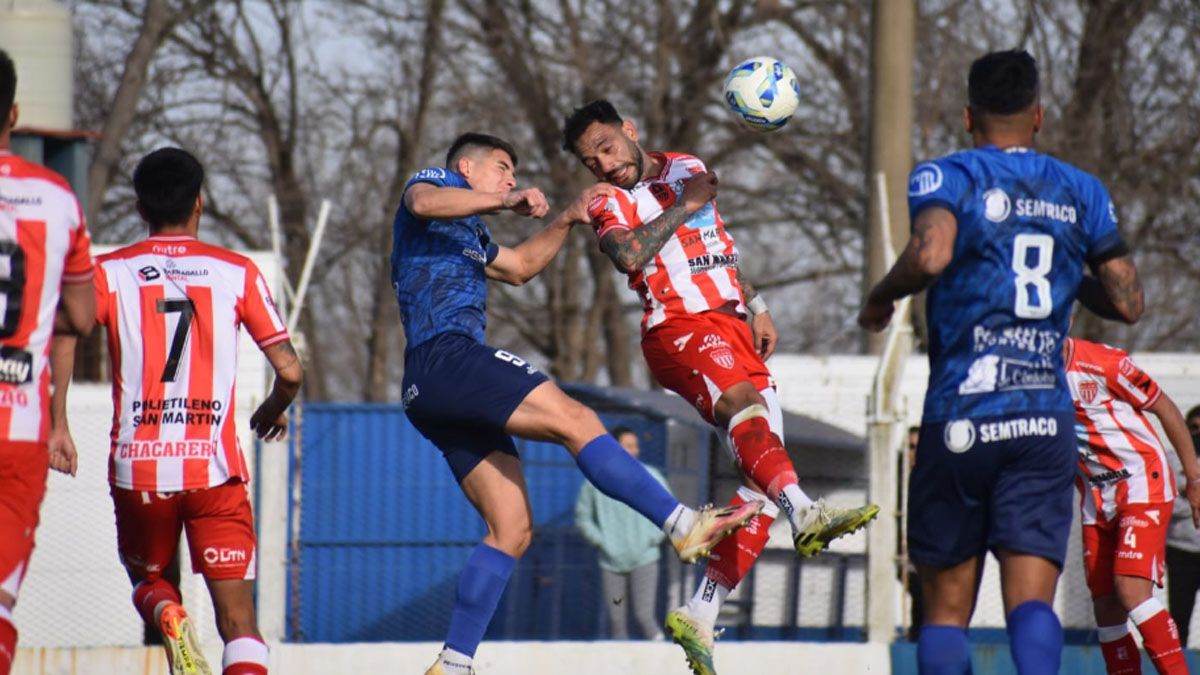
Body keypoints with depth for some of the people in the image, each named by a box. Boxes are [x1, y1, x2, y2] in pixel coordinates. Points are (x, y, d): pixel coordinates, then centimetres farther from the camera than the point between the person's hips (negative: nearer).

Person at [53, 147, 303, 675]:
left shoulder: (109, 272, 4)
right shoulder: (236, 272, 5)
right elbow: (290, 372, 2)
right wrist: (275, 409, 23)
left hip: (136, 467, 1)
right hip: (215, 467, -1)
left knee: (147, 578, 25)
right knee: (238, 621, 1)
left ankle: (166, 616, -9)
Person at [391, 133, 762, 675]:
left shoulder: (471, 236, 35)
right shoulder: (437, 182, 8)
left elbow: (519, 266, 48)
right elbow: (422, 203, -17)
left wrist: (566, 221, 38)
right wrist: (504, 201, -23)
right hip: (446, 356, -10)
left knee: (512, 529, 2)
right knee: (574, 420, -21)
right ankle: (682, 524, -30)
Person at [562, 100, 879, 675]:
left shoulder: (689, 169, 21)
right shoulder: (608, 204, 3)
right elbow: (628, 254, -19)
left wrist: (756, 307, 25)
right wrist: (683, 206, -12)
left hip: (734, 326, 7)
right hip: (680, 328, -7)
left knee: (763, 472, -3)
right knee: (742, 400, -37)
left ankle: (701, 615, -1)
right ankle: (803, 513, -64)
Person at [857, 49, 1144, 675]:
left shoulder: (946, 177, -1)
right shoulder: (1081, 191, 10)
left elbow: (931, 254, -21)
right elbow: (1127, 302, 10)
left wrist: (881, 295, -2)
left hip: (960, 418, -2)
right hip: (1047, 423, 2)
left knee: (946, 607, 8)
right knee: (1030, 598, -7)